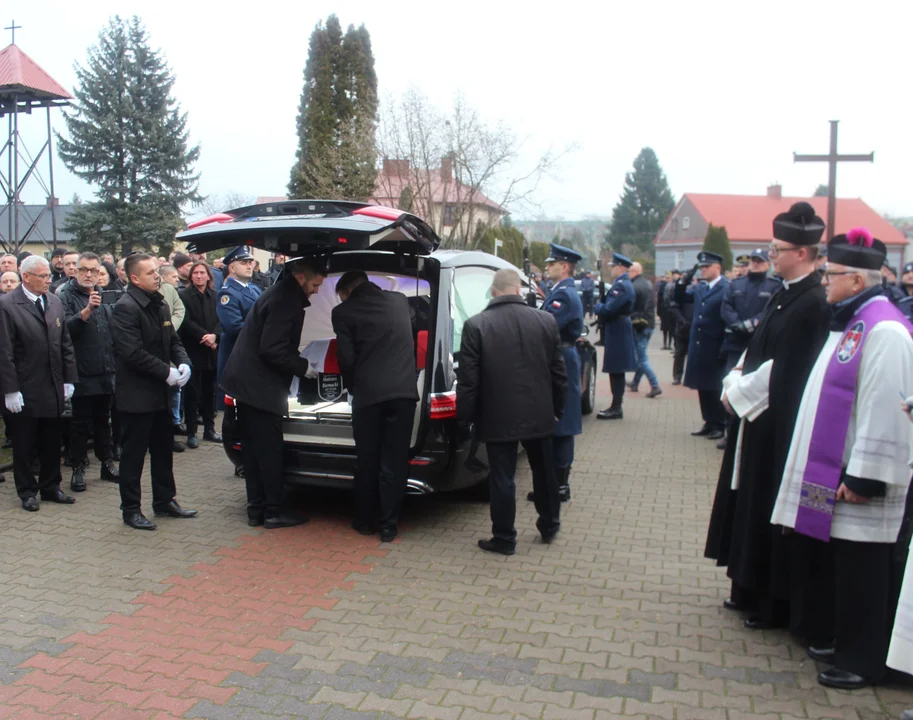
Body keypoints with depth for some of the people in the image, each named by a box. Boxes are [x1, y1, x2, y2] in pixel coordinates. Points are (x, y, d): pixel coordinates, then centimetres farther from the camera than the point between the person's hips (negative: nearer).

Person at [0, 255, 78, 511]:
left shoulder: (55, 302, 7)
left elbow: (65, 344, 10)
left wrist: (68, 380, 6)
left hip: (54, 388, 5)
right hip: (25, 391, -5)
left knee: (52, 442, 13)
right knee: (24, 444, 8)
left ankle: (50, 487, 26)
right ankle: (27, 491, 21)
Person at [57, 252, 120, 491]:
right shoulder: (66, 296, -6)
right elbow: (66, 328, -20)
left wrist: (114, 364, 9)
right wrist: (87, 310, -32)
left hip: (105, 372, 5)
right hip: (81, 373, -5)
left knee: (103, 420, 15)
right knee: (80, 423, 3)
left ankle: (107, 462, 25)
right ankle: (78, 468, 13)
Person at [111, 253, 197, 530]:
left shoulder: (160, 305, 10)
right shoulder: (126, 307, -16)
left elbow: (173, 341, 15)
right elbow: (133, 354, -23)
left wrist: (184, 364, -4)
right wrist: (166, 372, -18)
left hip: (160, 393, 8)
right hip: (136, 395, -8)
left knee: (163, 450, 16)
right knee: (134, 454, 3)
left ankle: (165, 501, 29)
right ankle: (131, 510, 14)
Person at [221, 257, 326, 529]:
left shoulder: (281, 295, 15)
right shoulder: (285, 302, -17)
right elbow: (272, 350, -22)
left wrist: (299, 362, 13)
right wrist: (303, 366, -11)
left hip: (248, 384, 10)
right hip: (260, 387, -10)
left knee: (254, 450, 12)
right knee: (269, 451, -2)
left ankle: (256, 509, 19)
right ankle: (273, 511, 6)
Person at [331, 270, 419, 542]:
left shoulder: (343, 312, 2)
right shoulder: (400, 300, 14)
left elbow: (346, 359, -1)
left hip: (367, 394, -2)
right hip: (403, 390, 2)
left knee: (366, 461, 12)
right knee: (393, 462, 6)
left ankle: (364, 520, 22)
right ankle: (388, 526, 9)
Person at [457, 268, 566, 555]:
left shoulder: (475, 325, -11)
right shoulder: (546, 321, -2)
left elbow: (467, 379, -10)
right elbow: (558, 371, 4)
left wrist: (466, 414, 1)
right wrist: (558, 408, 15)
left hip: (498, 416, -3)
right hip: (539, 414, 4)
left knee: (502, 478, 7)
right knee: (544, 471, 20)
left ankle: (504, 538, 16)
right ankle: (549, 525, 36)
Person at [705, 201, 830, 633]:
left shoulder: (813, 303, -18)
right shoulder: (786, 294, 10)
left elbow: (784, 368, -21)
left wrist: (739, 391, -12)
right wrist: (737, 380, 0)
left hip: (780, 425, -9)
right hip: (757, 413, 9)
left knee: (771, 508, 2)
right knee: (752, 503, 17)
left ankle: (775, 605, 18)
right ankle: (752, 590, 32)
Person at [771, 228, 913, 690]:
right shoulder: (852, 321, 12)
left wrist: (863, 475, -21)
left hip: (860, 477, -10)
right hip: (835, 471, 10)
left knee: (861, 572, 3)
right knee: (840, 566, 18)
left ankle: (863, 662, 17)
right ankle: (847, 645, 32)